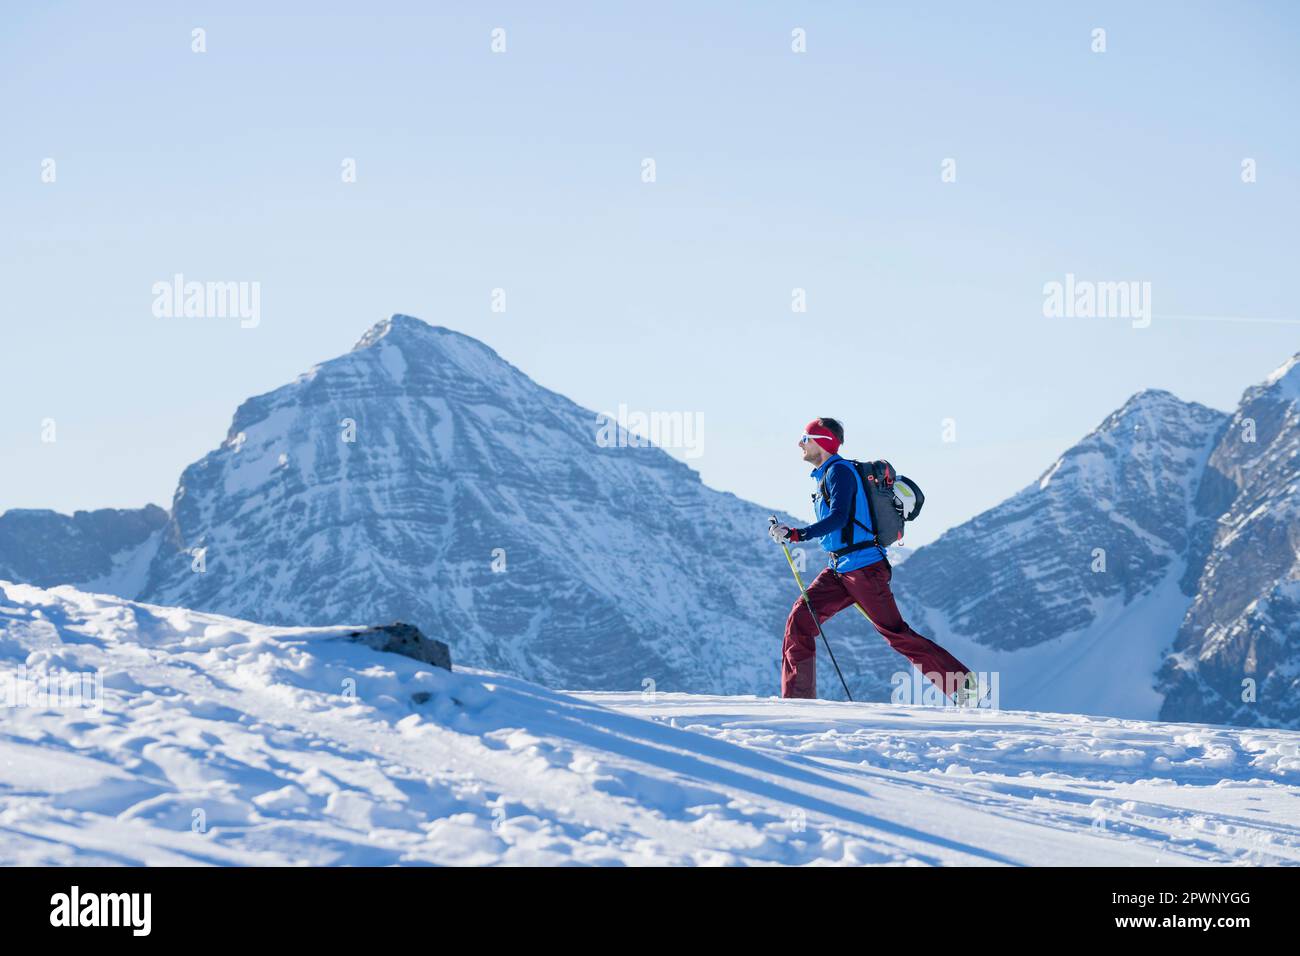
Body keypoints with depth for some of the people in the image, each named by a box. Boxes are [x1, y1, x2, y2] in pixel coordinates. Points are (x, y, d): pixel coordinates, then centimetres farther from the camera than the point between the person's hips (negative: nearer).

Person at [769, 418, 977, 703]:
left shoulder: (839, 471, -12)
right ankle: (798, 698, -2)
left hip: (863, 567, -9)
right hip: (839, 570, 9)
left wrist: (797, 534, -29)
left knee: (895, 632, -7)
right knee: (800, 618, -2)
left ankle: (963, 683, -1)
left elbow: (838, 517, -26)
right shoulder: (824, 475, 17)